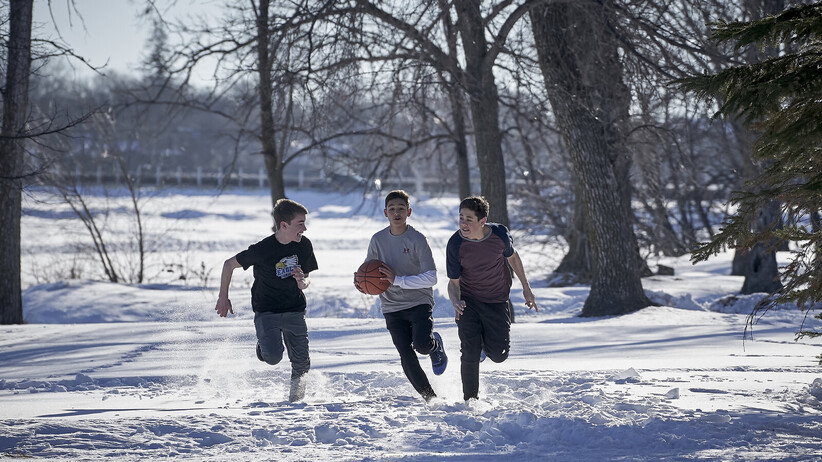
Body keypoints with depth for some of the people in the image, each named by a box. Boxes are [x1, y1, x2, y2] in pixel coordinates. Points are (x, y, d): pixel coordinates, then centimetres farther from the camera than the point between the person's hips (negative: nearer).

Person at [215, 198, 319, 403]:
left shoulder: (304, 245, -6)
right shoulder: (262, 250, -19)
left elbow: (306, 279, 6)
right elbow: (229, 265, -5)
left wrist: (303, 282, -19)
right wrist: (223, 298, 2)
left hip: (294, 310, 3)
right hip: (266, 311, -3)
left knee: (301, 362, -3)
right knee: (273, 357, -22)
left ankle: (297, 379, 32)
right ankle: (263, 344, 14)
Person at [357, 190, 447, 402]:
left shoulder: (417, 239, -9)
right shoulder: (378, 239, 3)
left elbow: (431, 278, -15)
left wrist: (397, 280, -23)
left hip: (420, 303, -3)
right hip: (392, 308, 3)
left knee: (422, 345, -25)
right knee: (407, 357, -7)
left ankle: (435, 345, 13)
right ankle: (430, 398, 9)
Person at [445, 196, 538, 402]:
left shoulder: (500, 234, -18)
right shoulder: (455, 244, -21)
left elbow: (512, 257, 4)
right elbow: (453, 282, -12)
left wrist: (526, 288, 10)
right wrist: (456, 301, -34)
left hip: (497, 301, 1)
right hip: (468, 302, -1)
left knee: (498, 355, 0)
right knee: (470, 354, -10)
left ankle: (485, 342, 36)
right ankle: (470, 399, 9)